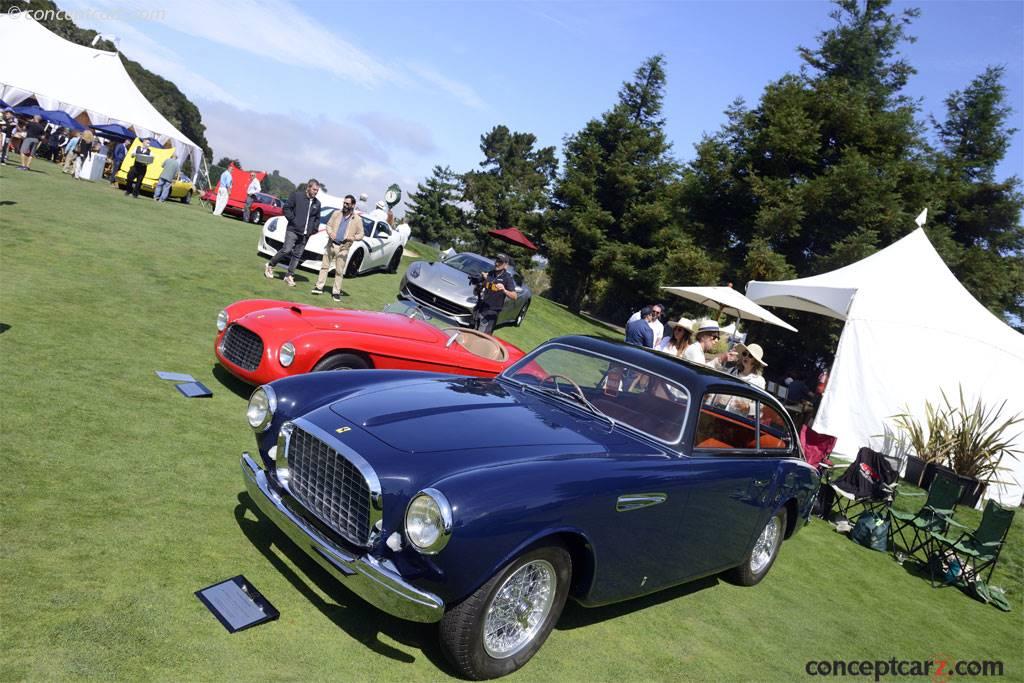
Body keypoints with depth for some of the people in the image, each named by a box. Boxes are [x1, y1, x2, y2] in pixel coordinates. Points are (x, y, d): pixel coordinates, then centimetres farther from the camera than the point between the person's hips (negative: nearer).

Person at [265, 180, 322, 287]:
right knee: (286, 250, -13)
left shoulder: (317, 203, 13)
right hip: (293, 230, -5)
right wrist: (293, 220, -10)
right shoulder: (296, 195, -2)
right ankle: (270, 266, 8)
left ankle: (289, 276, 11)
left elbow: (317, 218, 25)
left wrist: (315, 228, 11)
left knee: (297, 255, 4)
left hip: (305, 234, 5)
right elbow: (286, 208, -3)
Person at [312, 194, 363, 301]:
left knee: (339, 271, 1)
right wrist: (330, 233, -12)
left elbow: (361, 234, 1)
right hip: (331, 244, 3)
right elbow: (329, 225, 10)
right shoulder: (336, 214, 6)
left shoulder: (357, 219, -2)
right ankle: (319, 287, 12)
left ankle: (336, 292, 9)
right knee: (325, 266, 6)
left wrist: (353, 237, -20)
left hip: (343, 248, -3)